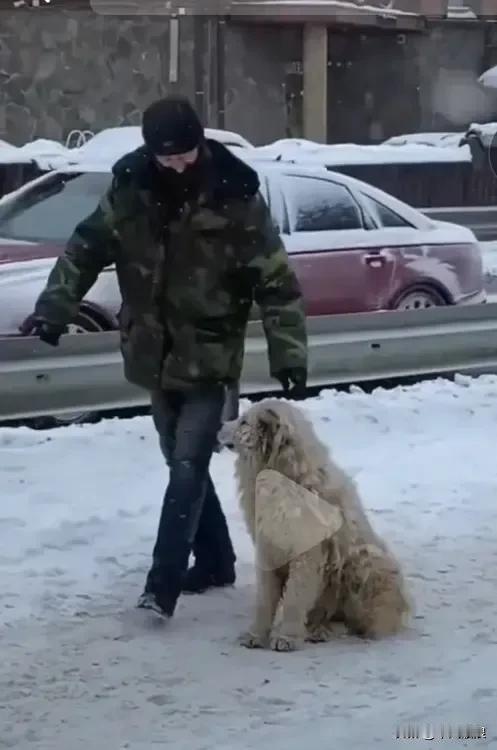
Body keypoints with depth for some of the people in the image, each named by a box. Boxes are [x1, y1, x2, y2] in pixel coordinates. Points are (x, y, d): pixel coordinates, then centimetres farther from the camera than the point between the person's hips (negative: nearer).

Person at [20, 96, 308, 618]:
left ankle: (162, 585, -14)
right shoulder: (130, 188, -6)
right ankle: (215, 561, 31)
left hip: (209, 359, -5)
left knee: (188, 468, -13)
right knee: (183, 465, 15)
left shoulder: (236, 198, -15)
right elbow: (86, 249, 5)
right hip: (156, 357, 5)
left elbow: (277, 283, -12)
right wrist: (54, 309, -6)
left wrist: (289, 355, -18)